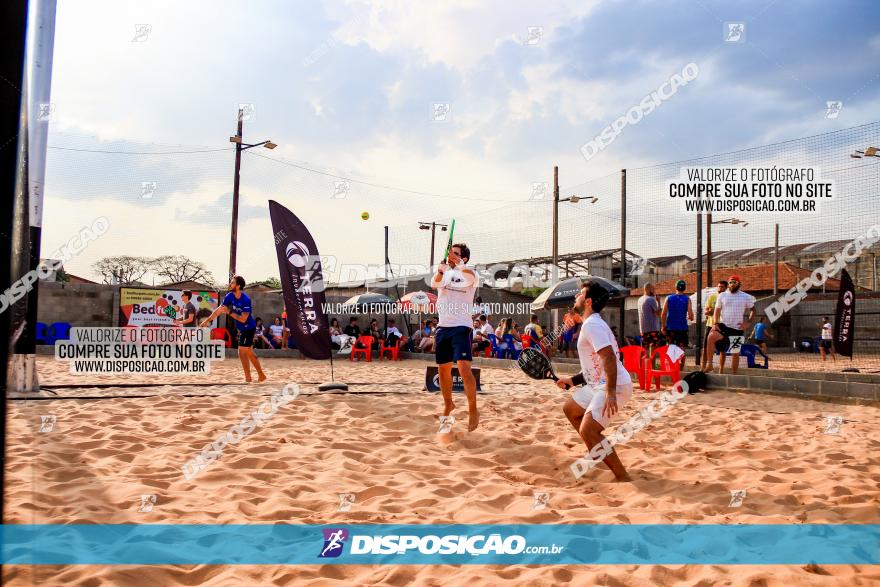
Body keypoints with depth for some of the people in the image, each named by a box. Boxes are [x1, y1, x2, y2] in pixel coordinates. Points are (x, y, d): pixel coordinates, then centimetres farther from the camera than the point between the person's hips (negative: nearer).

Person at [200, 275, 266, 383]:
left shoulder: (246, 300, -25)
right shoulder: (229, 296, -4)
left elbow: (243, 319, -26)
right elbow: (219, 310, 3)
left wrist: (229, 312, -28)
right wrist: (207, 320, 0)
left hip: (249, 328, -8)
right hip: (242, 329, 8)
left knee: (242, 352, -10)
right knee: (249, 354, 12)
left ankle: (248, 379, -1)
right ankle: (261, 375, 21)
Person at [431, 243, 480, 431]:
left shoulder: (469, 274, -4)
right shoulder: (443, 273, 10)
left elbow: (469, 274, -31)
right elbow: (434, 284, -15)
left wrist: (456, 263, -26)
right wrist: (440, 270, -32)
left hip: (461, 327, -6)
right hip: (442, 327, 6)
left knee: (464, 368, -17)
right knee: (443, 369, 13)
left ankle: (473, 410, -8)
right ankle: (448, 404, 32)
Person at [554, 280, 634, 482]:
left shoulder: (592, 325, -16)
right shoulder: (591, 324, 16)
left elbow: (609, 358, -28)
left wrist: (610, 393, -34)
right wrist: (573, 380, 23)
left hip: (615, 387, -11)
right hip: (598, 384, 11)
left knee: (587, 430, -22)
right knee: (570, 409, 24)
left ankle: (623, 477, -15)